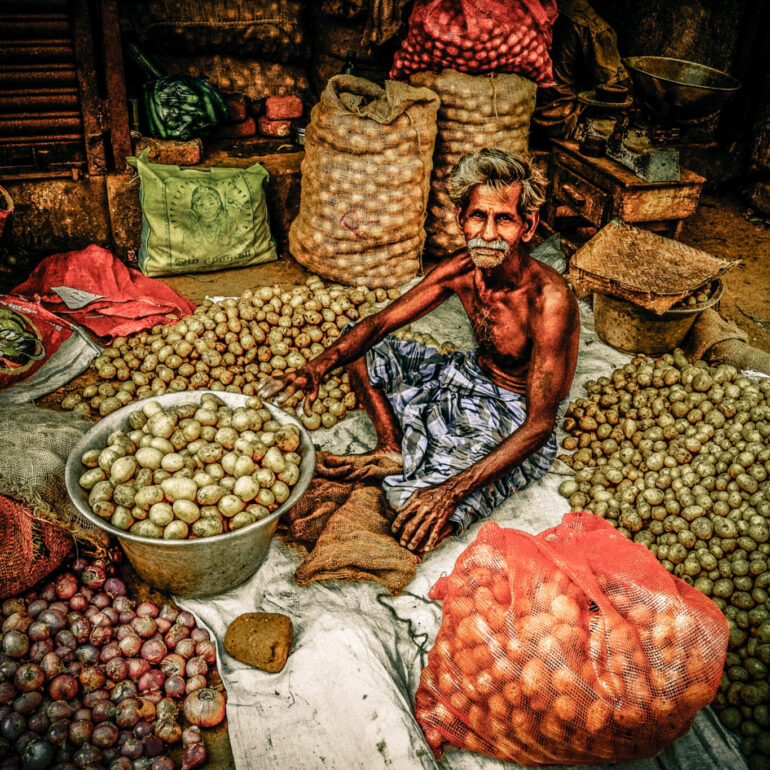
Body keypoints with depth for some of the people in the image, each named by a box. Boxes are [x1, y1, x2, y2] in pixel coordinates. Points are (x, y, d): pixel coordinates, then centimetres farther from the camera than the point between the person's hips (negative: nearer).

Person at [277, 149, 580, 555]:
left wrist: (453, 490, -42)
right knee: (359, 349, 1)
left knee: (422, 524, -28)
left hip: (514, 426, -6)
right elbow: (379, 323, -5)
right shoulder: (461, 269, -12)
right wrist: (322, 363, -26)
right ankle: (392, 450, 1)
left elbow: (539, 425, -32)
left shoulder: (549, 299, -32)